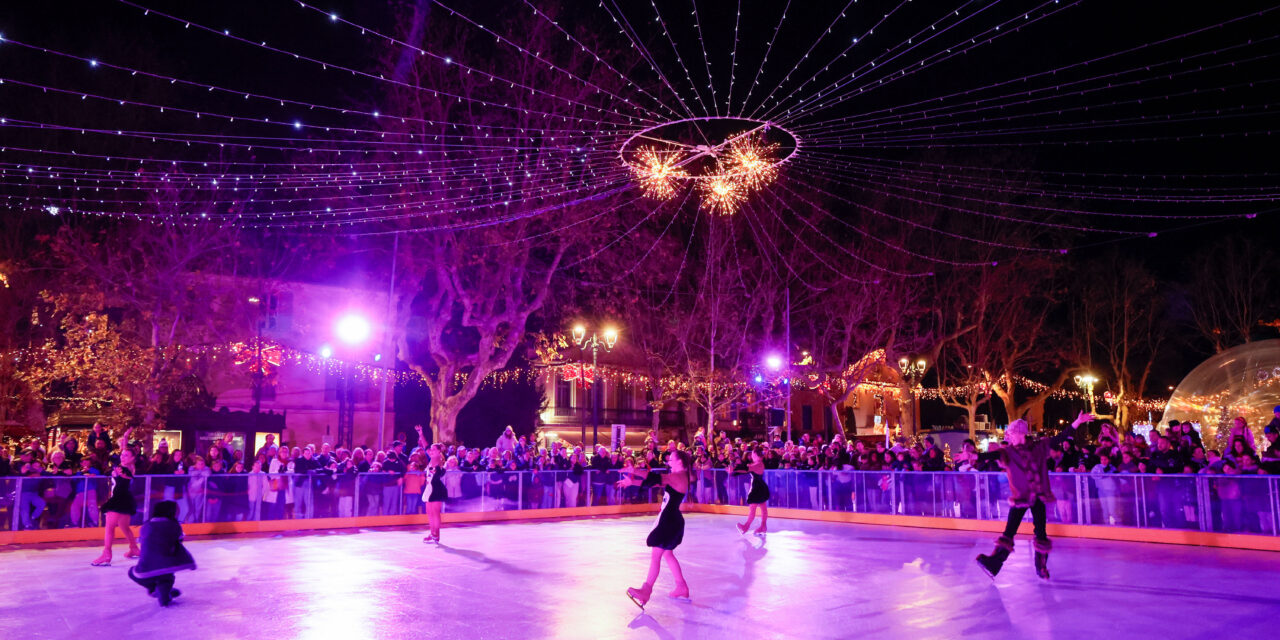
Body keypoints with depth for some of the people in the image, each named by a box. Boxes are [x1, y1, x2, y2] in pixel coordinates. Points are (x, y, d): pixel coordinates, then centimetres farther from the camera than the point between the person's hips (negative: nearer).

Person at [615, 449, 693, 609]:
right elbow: (656, 482, 11)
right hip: (671, 519, 10)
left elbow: (655, 479, -29)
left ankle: (646, 590, -10)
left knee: (655, 554, -9)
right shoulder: (677, 476, 13)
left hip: (669, 520, -10)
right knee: (667, 554, 20)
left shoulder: (678, 477, -17)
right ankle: (682, 587, 28)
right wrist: (632, 481, 4)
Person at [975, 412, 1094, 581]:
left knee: (1040, 532, 7)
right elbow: (992, 455, -20)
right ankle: (994, 563, -5)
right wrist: (977, 456, -39)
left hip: (1038, 497, 2)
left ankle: (1041, 566, 22)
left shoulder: (1039, 447, 2)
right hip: (1019, 498, -1)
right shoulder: (1008, 453, -4)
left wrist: (1077, 422, -3)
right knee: (1009, 531, -4)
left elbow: (1059, 438, 2)